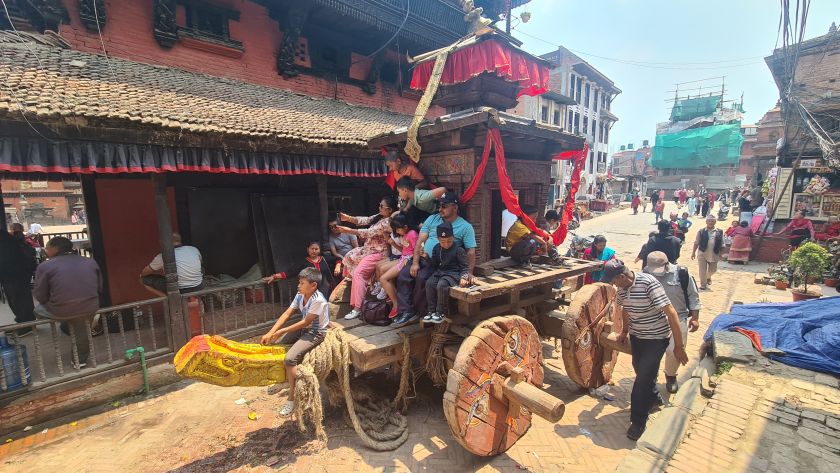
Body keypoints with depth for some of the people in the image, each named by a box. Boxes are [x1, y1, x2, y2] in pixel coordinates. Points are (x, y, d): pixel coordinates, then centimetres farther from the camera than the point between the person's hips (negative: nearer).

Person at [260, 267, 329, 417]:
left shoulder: (318, 300, -27)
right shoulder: (300, 296, -2)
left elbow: (305, 323, -22)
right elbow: (286, 314, -3)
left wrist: (282, 331, -16)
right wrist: (270, 333, -11)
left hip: (316, 333, -9)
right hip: (304, 329, 9)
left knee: (290, 358, -23)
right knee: (275, 343, 8)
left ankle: (292, 397, -5)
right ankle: (283, 379, 30)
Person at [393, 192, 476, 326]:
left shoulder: (465, 227, 1)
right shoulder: (432, 219, 10)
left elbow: (471, 251, -3)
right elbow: (420, 241, 5)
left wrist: (469, 272, -17)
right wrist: (415, 262, -6)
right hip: (422, 258, 5)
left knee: (422, 278, -29)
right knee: (403, 276, -16)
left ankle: (418, 312, -6)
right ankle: (406, 311, -8)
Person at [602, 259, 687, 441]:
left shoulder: (649, 283, -29)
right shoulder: (622, 288, -7)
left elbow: (671, 313, -27)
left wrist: (679, 346, -25)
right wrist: (624, 332, 18)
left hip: (657, 338, -7)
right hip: (636, 336, 7)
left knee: (643, 377, -6)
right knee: (640, 370, 23)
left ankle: (638, 422, 11)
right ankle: (653, 396, 52)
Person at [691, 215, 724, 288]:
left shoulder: (719, 232, 3)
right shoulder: (701, 231, -2)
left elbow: (722, 244, 8)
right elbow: (696, 243, 1)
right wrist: (693, 252, 1)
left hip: (714, 254, 2)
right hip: (702, 254, -2)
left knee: (713, 270, 14)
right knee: (703, 270, -1)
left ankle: (708, 277, 45)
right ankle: (703, 284, 10)